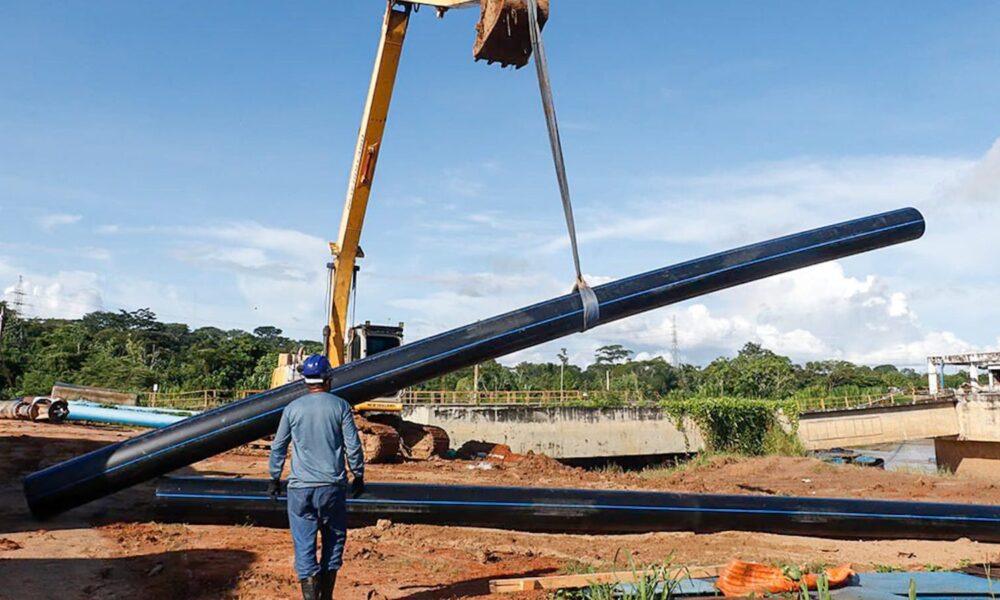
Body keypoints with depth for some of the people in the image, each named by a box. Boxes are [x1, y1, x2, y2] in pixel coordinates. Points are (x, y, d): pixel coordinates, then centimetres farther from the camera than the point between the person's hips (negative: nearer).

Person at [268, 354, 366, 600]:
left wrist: (274, 478, 20)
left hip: (300, 488, 1)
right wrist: (358, 476, 10)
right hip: (332, 487, 0)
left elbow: (278, 447, 8)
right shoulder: (340, 406, -2)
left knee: (304, 547, 3)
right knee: (333, 542, 15)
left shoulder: (292, 408, 3)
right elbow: (353, 446, -2)